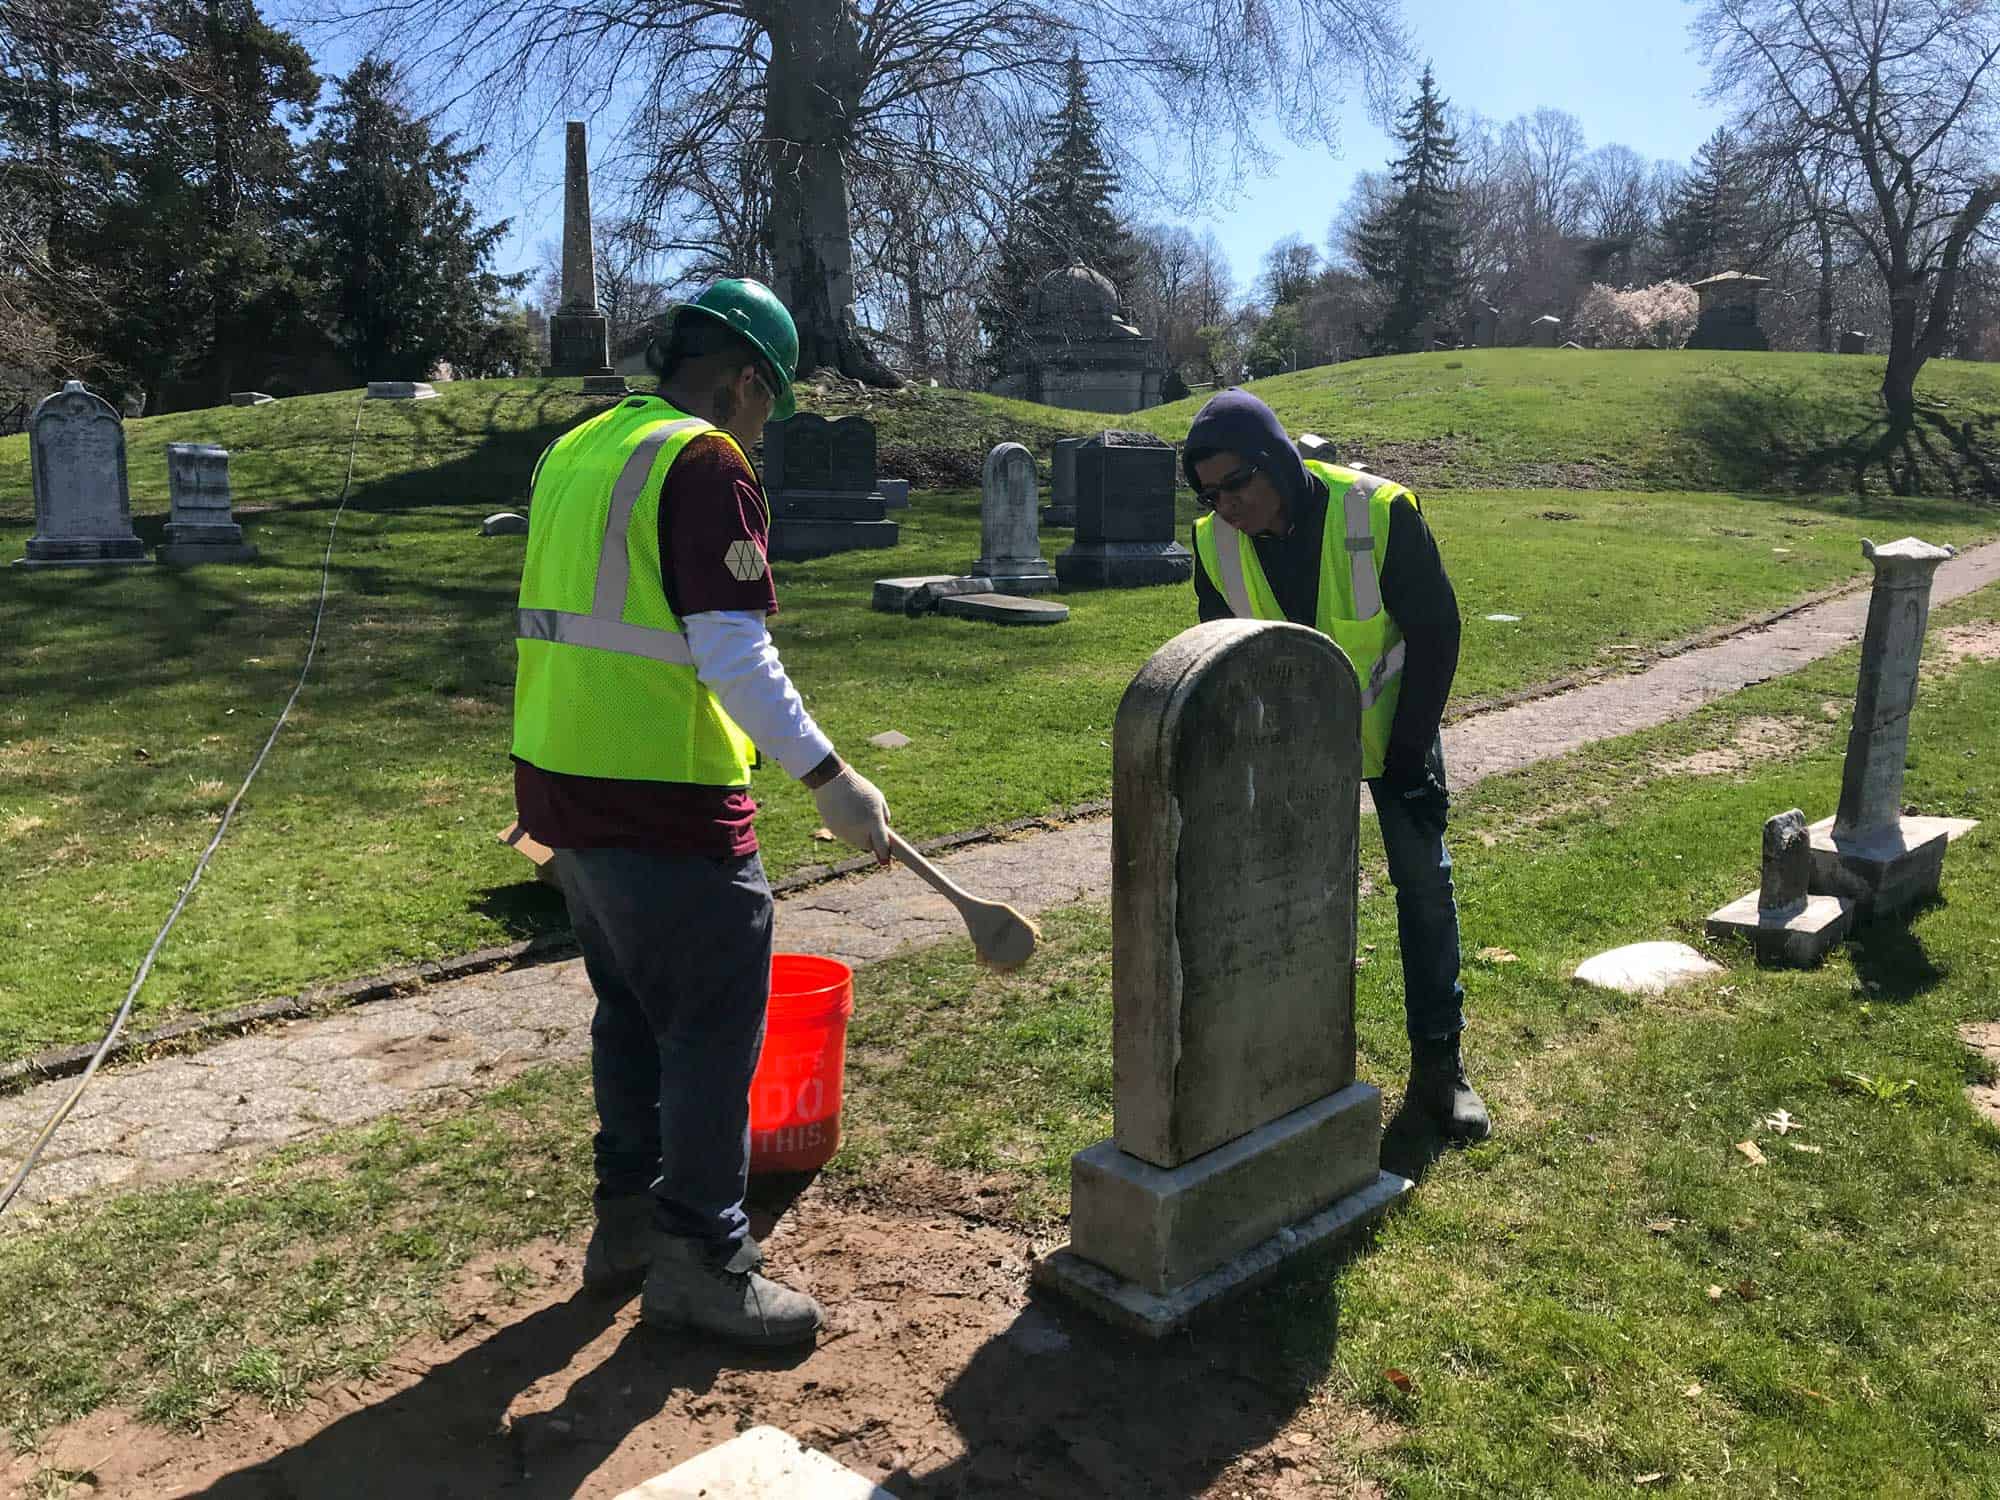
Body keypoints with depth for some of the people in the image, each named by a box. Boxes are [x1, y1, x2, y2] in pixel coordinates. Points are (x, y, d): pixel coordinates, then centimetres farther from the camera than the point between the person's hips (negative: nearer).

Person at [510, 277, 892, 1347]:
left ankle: (627, 1219, 32)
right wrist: (829, 780, -17)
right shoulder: (705, 464, -14)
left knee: (634, 1008, 20)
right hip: (663, 798, -9)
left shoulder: (576, 452, 13)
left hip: (563, 782, 9)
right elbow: (734, 655, -21)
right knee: (716, 1020, 3)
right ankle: (700, 1260, 13)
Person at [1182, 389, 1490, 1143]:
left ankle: (1438, 1065, 14)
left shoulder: (1381, 513, -26)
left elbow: (1435, 632, -17)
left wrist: (1408, 753, -15)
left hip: (1391, 730, -2)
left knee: (1424, 885, 1)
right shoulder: (1217, 544, -15)